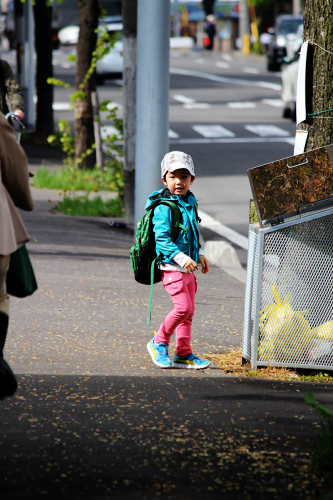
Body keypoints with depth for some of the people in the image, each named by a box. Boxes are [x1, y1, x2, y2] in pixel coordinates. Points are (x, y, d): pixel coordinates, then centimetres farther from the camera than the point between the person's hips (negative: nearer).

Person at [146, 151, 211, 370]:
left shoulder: (190, 203, 13)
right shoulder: (163, 208, -14)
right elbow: (162, 239, -20)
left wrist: (199, 254, 19)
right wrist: (181, 258, -27)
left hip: (188, 267, 9)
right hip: (172, 267, -9)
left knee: (189, 311, 9)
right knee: (184, 307, -16)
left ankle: (184, 354, 16)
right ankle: (159, 343, 2)